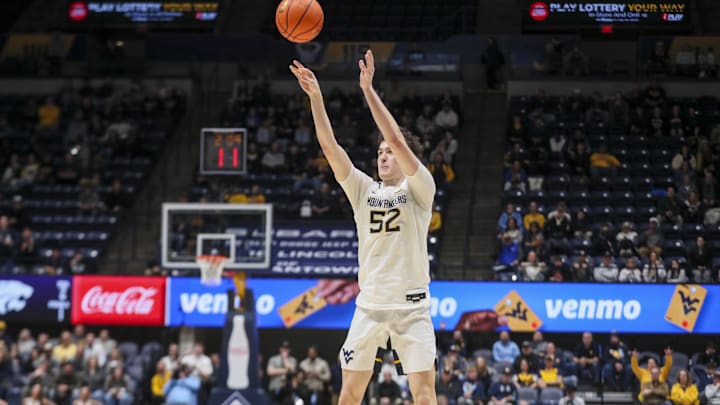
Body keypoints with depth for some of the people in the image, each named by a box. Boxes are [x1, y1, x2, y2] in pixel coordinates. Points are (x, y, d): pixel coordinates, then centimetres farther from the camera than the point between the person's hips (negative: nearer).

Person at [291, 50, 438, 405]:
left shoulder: (419, 189, -2)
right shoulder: (363, 189, 9)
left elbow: (397, 139, -16)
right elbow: (329, 146, 0)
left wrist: (368, 89, -18)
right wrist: (315, 96, -11)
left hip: (411, 306, -4)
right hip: (369, 305, 4)